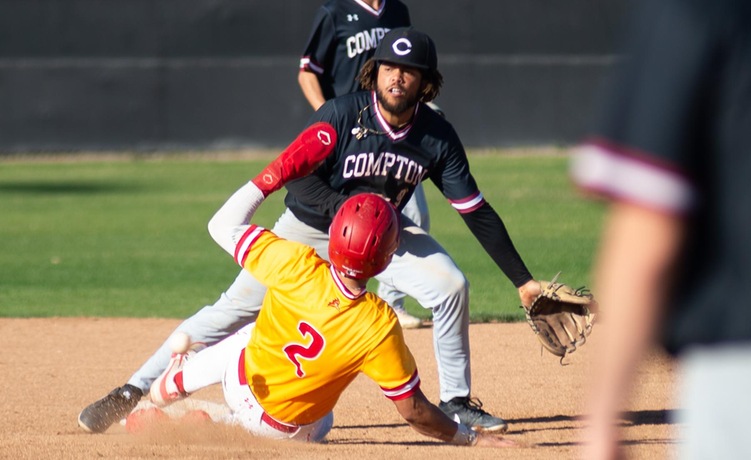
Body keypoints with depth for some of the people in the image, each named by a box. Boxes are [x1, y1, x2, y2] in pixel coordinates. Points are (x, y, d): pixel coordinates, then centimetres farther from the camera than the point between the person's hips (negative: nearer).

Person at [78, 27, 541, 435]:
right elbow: (298, 177, -25)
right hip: (309, 227, -3)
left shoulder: (438, 137, -16)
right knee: (235, 309, -11)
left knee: (451, 285, -16)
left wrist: (523, 280, -15)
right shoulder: (342, 114, -24)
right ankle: (134, 392, -8)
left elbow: (477, 211, -12)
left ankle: (457, 402, 1)